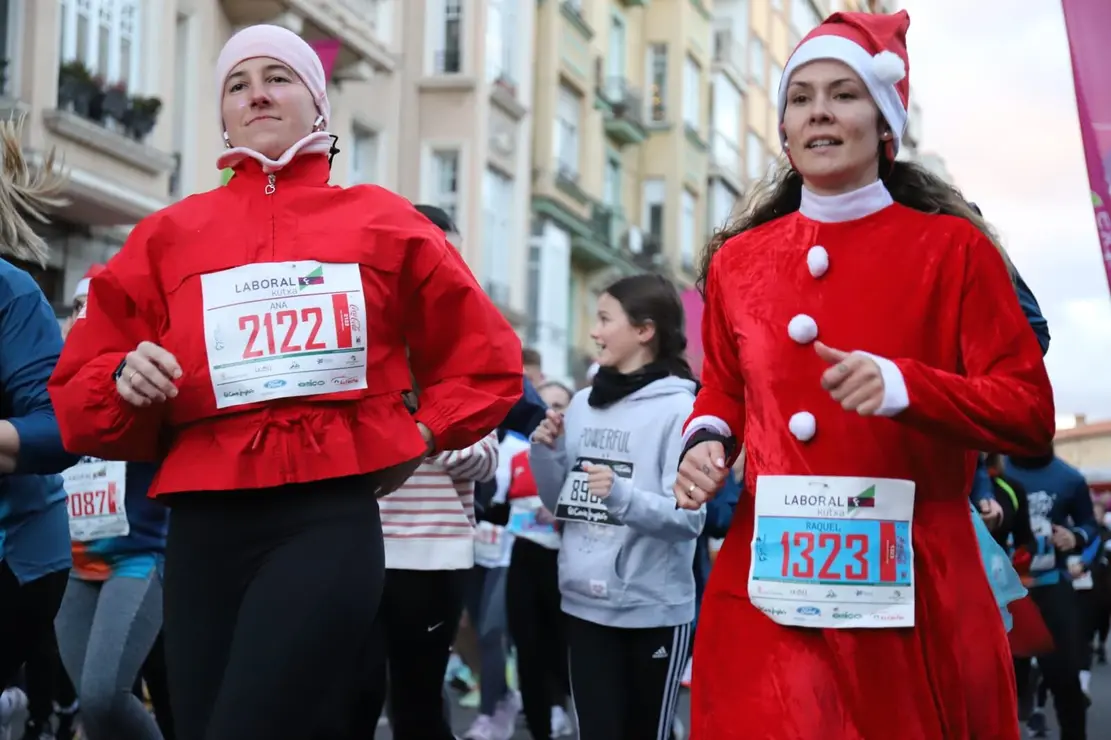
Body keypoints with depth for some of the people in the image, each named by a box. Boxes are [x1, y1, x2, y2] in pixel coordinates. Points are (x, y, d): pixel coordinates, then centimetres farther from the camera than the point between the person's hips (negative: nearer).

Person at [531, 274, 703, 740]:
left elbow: (689, 517, -17)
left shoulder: (679, 409, -10)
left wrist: (622, 496, -31)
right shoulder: (583, 404, 7)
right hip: (585, 603, 5)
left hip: (654, 609, -4)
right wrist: (545, 453, -2)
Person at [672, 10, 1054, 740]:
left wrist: (904, 386, -20)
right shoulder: (738, 259, 10)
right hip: (770, 584, 2)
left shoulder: (952, 247, -1)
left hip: (910, 587, -2)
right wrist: (707, 441, 1)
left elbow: (1030, 414, -5)